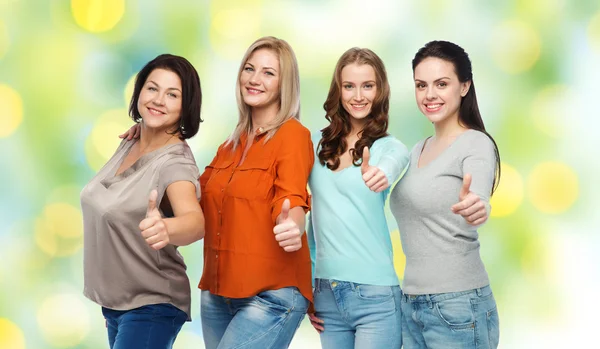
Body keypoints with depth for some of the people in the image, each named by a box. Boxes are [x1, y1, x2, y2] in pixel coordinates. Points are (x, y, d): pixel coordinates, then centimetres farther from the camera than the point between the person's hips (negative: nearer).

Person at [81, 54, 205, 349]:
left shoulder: (175, 162, -21)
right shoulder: (129, 144, 2)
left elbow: (195, 220, -40)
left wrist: (165, 228, -63)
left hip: (151, 306, -8)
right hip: (113, 301, 8)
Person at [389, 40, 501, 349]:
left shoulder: (476, 144, -9)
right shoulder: (417, 151, 14)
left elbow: (478, 203, -28)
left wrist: (476, 209, -50)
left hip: (458, 305, -7)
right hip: (411, 304, 7)